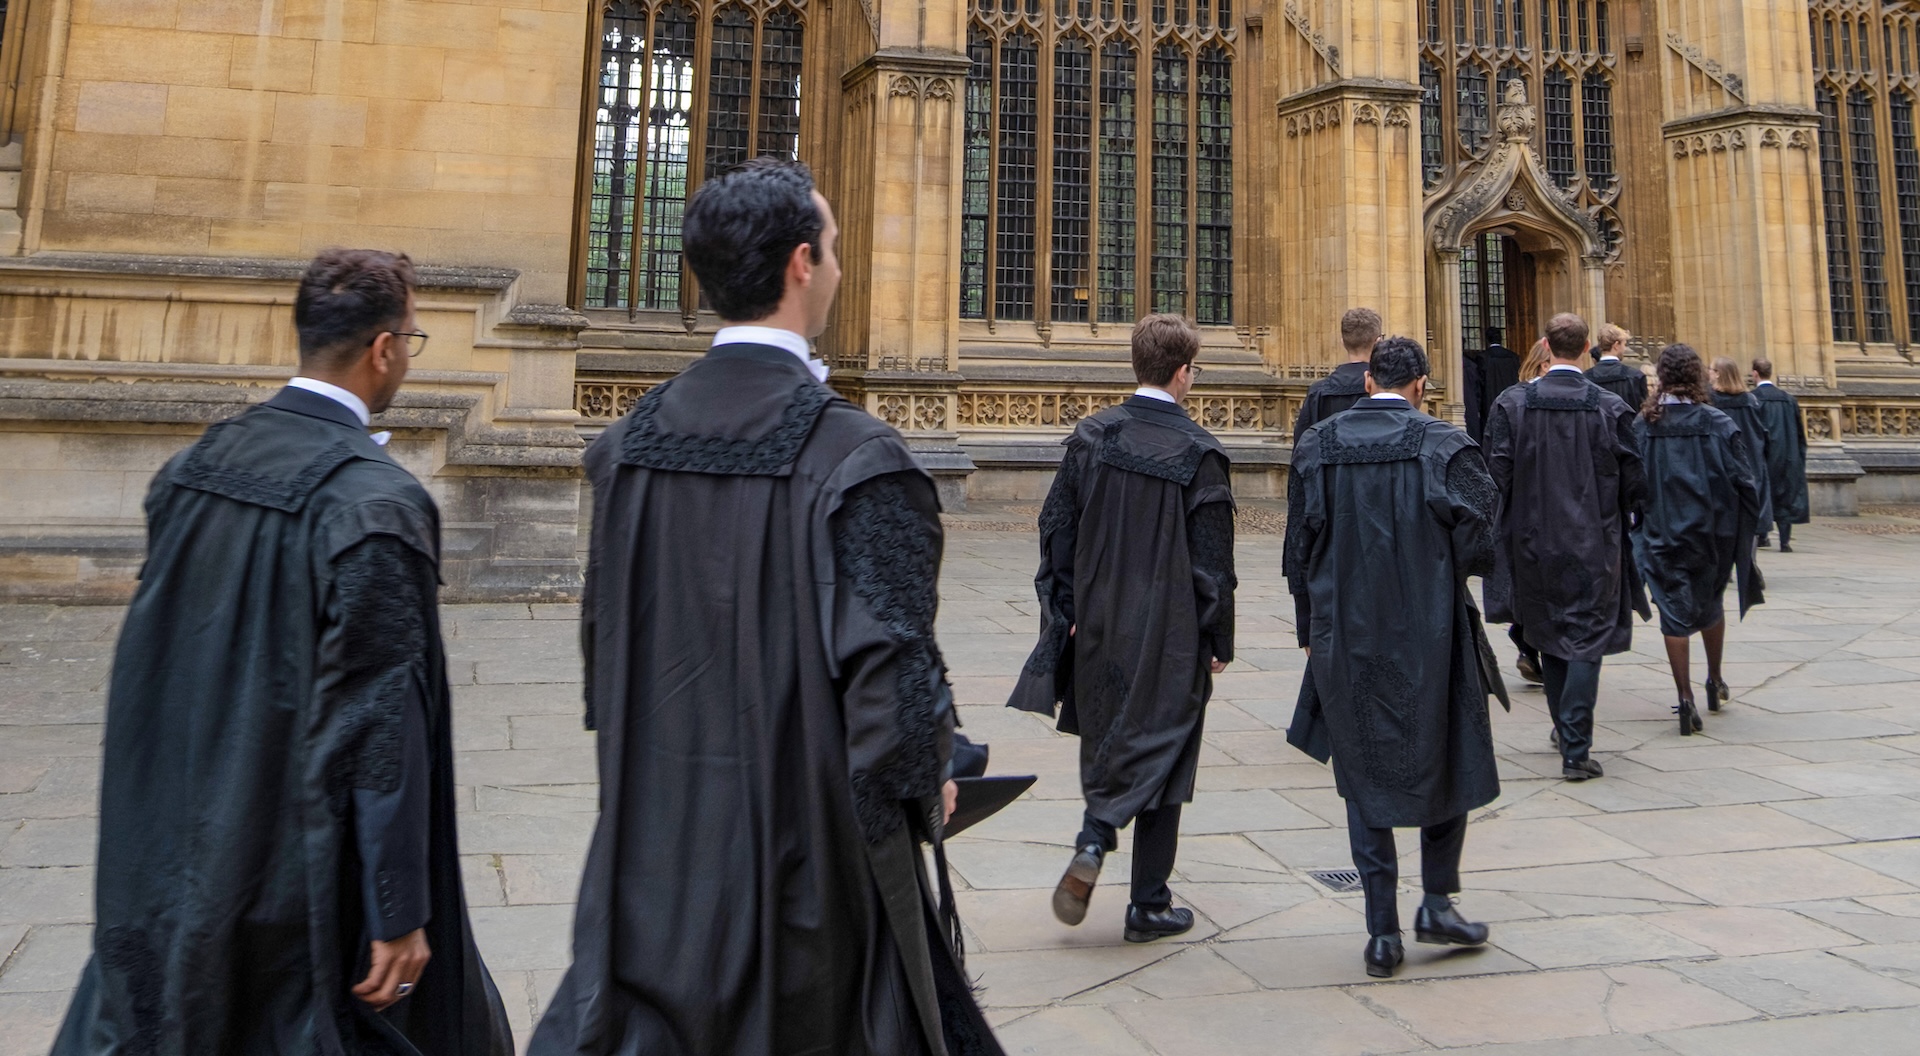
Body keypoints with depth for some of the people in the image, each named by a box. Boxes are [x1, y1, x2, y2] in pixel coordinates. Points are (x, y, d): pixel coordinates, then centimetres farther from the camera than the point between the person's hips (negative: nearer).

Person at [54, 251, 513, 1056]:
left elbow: (146, 661, 10)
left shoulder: (190, 468, 1)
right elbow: (382, 718, -23)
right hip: (305, 863, -7)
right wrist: (401, 913, -17)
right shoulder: (377, 504, -22)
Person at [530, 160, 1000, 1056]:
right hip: (805, 839, -5)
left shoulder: (628, 442, -2)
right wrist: (928, 788, -2)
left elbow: (603, 636, 7)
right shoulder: (854, 459, -21)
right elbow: (893, 671, -22)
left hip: (655, 839, 5)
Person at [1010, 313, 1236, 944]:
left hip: (1097, 627, 3)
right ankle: (1148, 905, 17)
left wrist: (1063, 611, 11)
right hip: (1170, 636, -3)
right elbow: (1212, 560, -10)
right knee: (1160, 752, 9)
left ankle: (1092, 843, 0)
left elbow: (1056, 530, 2)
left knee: (1106, 744, 22)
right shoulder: (1197, 452, -13)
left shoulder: (1090, 437, -2)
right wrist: (1219, 642, 0)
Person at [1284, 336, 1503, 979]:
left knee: (1365, 776, 12)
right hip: (1428, 635, -2)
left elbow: (1299, 546, 3)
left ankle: (1383, 932, 14)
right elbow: (1477, 545, -10)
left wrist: (1310, 629, 13)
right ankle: (1436, 901, 20)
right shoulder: (1445, 446, -8)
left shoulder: (1317, 446, 0)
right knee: (1448, 764, 19)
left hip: (1344, 640, 2)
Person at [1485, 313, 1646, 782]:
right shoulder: (1611, 408, -9)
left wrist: (1517, 522, 8)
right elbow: (1633, 481, -4)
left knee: (1550, 634, 18)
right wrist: (1619, 519, 16)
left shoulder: (1512, 403, -8)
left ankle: (1564, 729, 33)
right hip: (1594, 544, -1)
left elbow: (1497, 474, -7)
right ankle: (1576, 749, -3)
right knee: (1586, 639, 3)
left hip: (1533, 539, 2)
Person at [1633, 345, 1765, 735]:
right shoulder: (1719, 424, -9)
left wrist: (1642, 521, 8)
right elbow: (1744, 480, -7)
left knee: (1675, 613, 3)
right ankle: (1714, 682, 35)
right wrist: (1744, 528, 5)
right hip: (1711, 530, 1)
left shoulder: (1643, 425, -7)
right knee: (1710, 604, 22)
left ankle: (1685, 697, -2)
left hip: (1661, 531, -1)